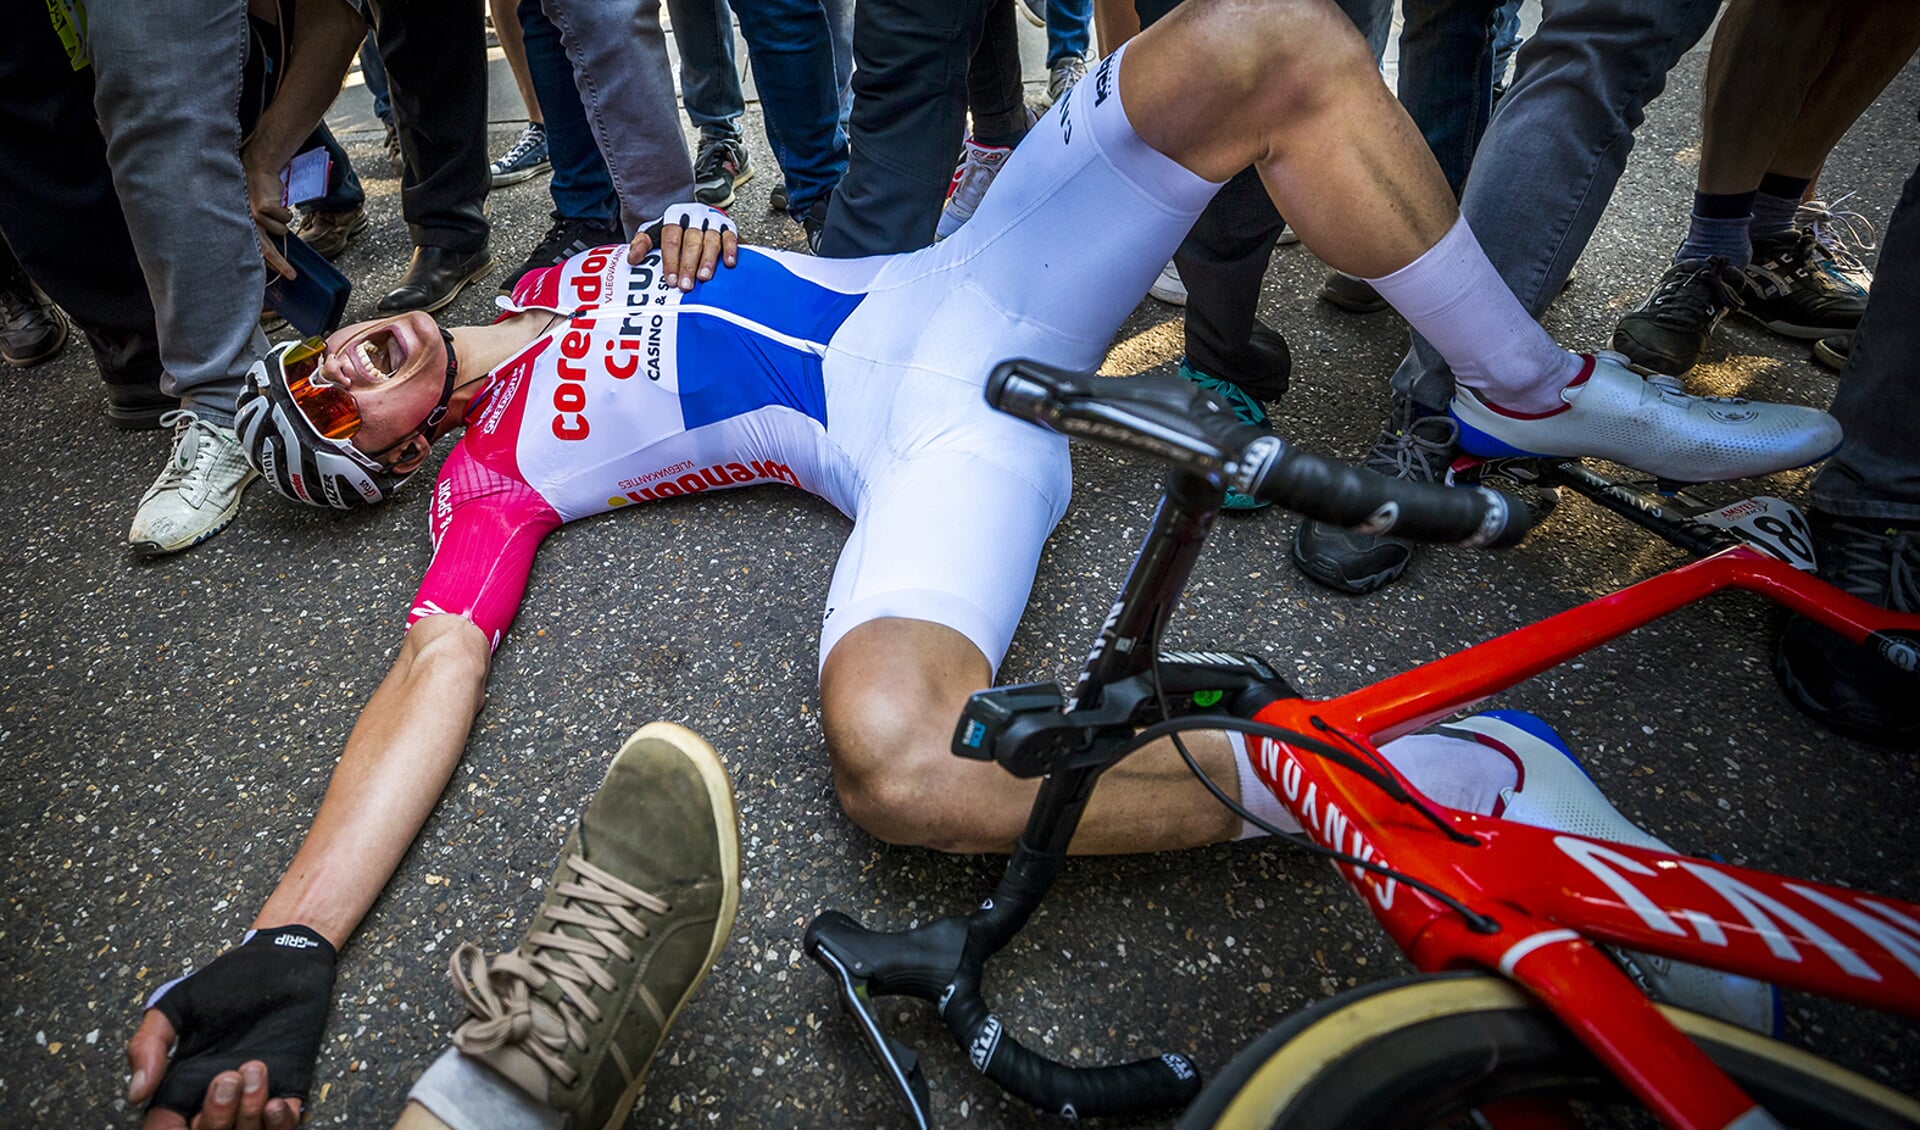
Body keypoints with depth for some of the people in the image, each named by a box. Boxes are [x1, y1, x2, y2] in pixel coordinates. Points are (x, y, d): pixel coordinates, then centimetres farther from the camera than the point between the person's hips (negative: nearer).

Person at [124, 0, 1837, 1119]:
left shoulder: (556, 281, 24)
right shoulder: (492, 474, 4)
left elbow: (692, 241, 32)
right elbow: (437, 671, -8)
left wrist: (688, 219, 6)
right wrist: (270, 954, -20)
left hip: (964, 286, 7)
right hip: (926, 435, -6)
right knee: (891, 762, -40)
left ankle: (1529, 391, 1)